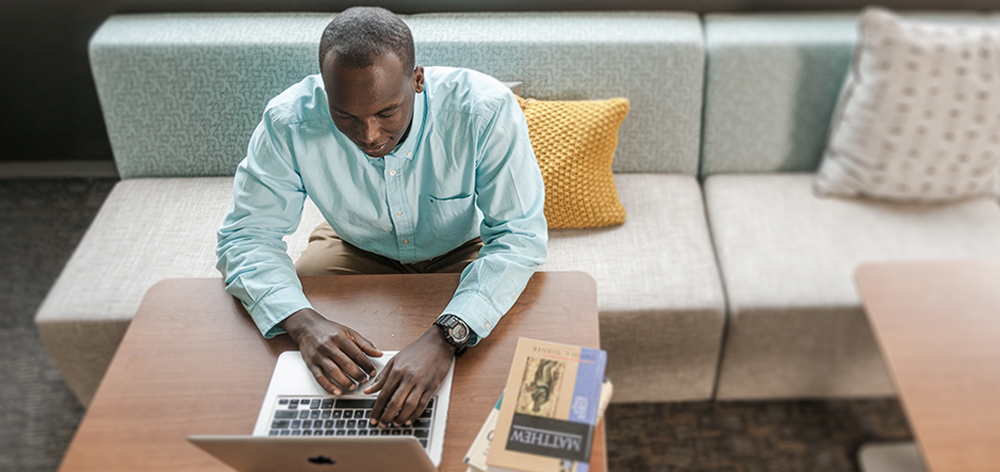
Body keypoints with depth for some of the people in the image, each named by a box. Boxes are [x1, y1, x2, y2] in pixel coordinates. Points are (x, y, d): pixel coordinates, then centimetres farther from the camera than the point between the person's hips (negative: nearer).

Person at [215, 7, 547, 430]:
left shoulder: (486, 109, -34)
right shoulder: (288, 122, -28)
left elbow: (519, 236, -33)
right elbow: (246, 234, -20)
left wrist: (444, 337, -49)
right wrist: (302, 322, -41)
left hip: (462, 250, -1)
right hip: (356, 249, 2)